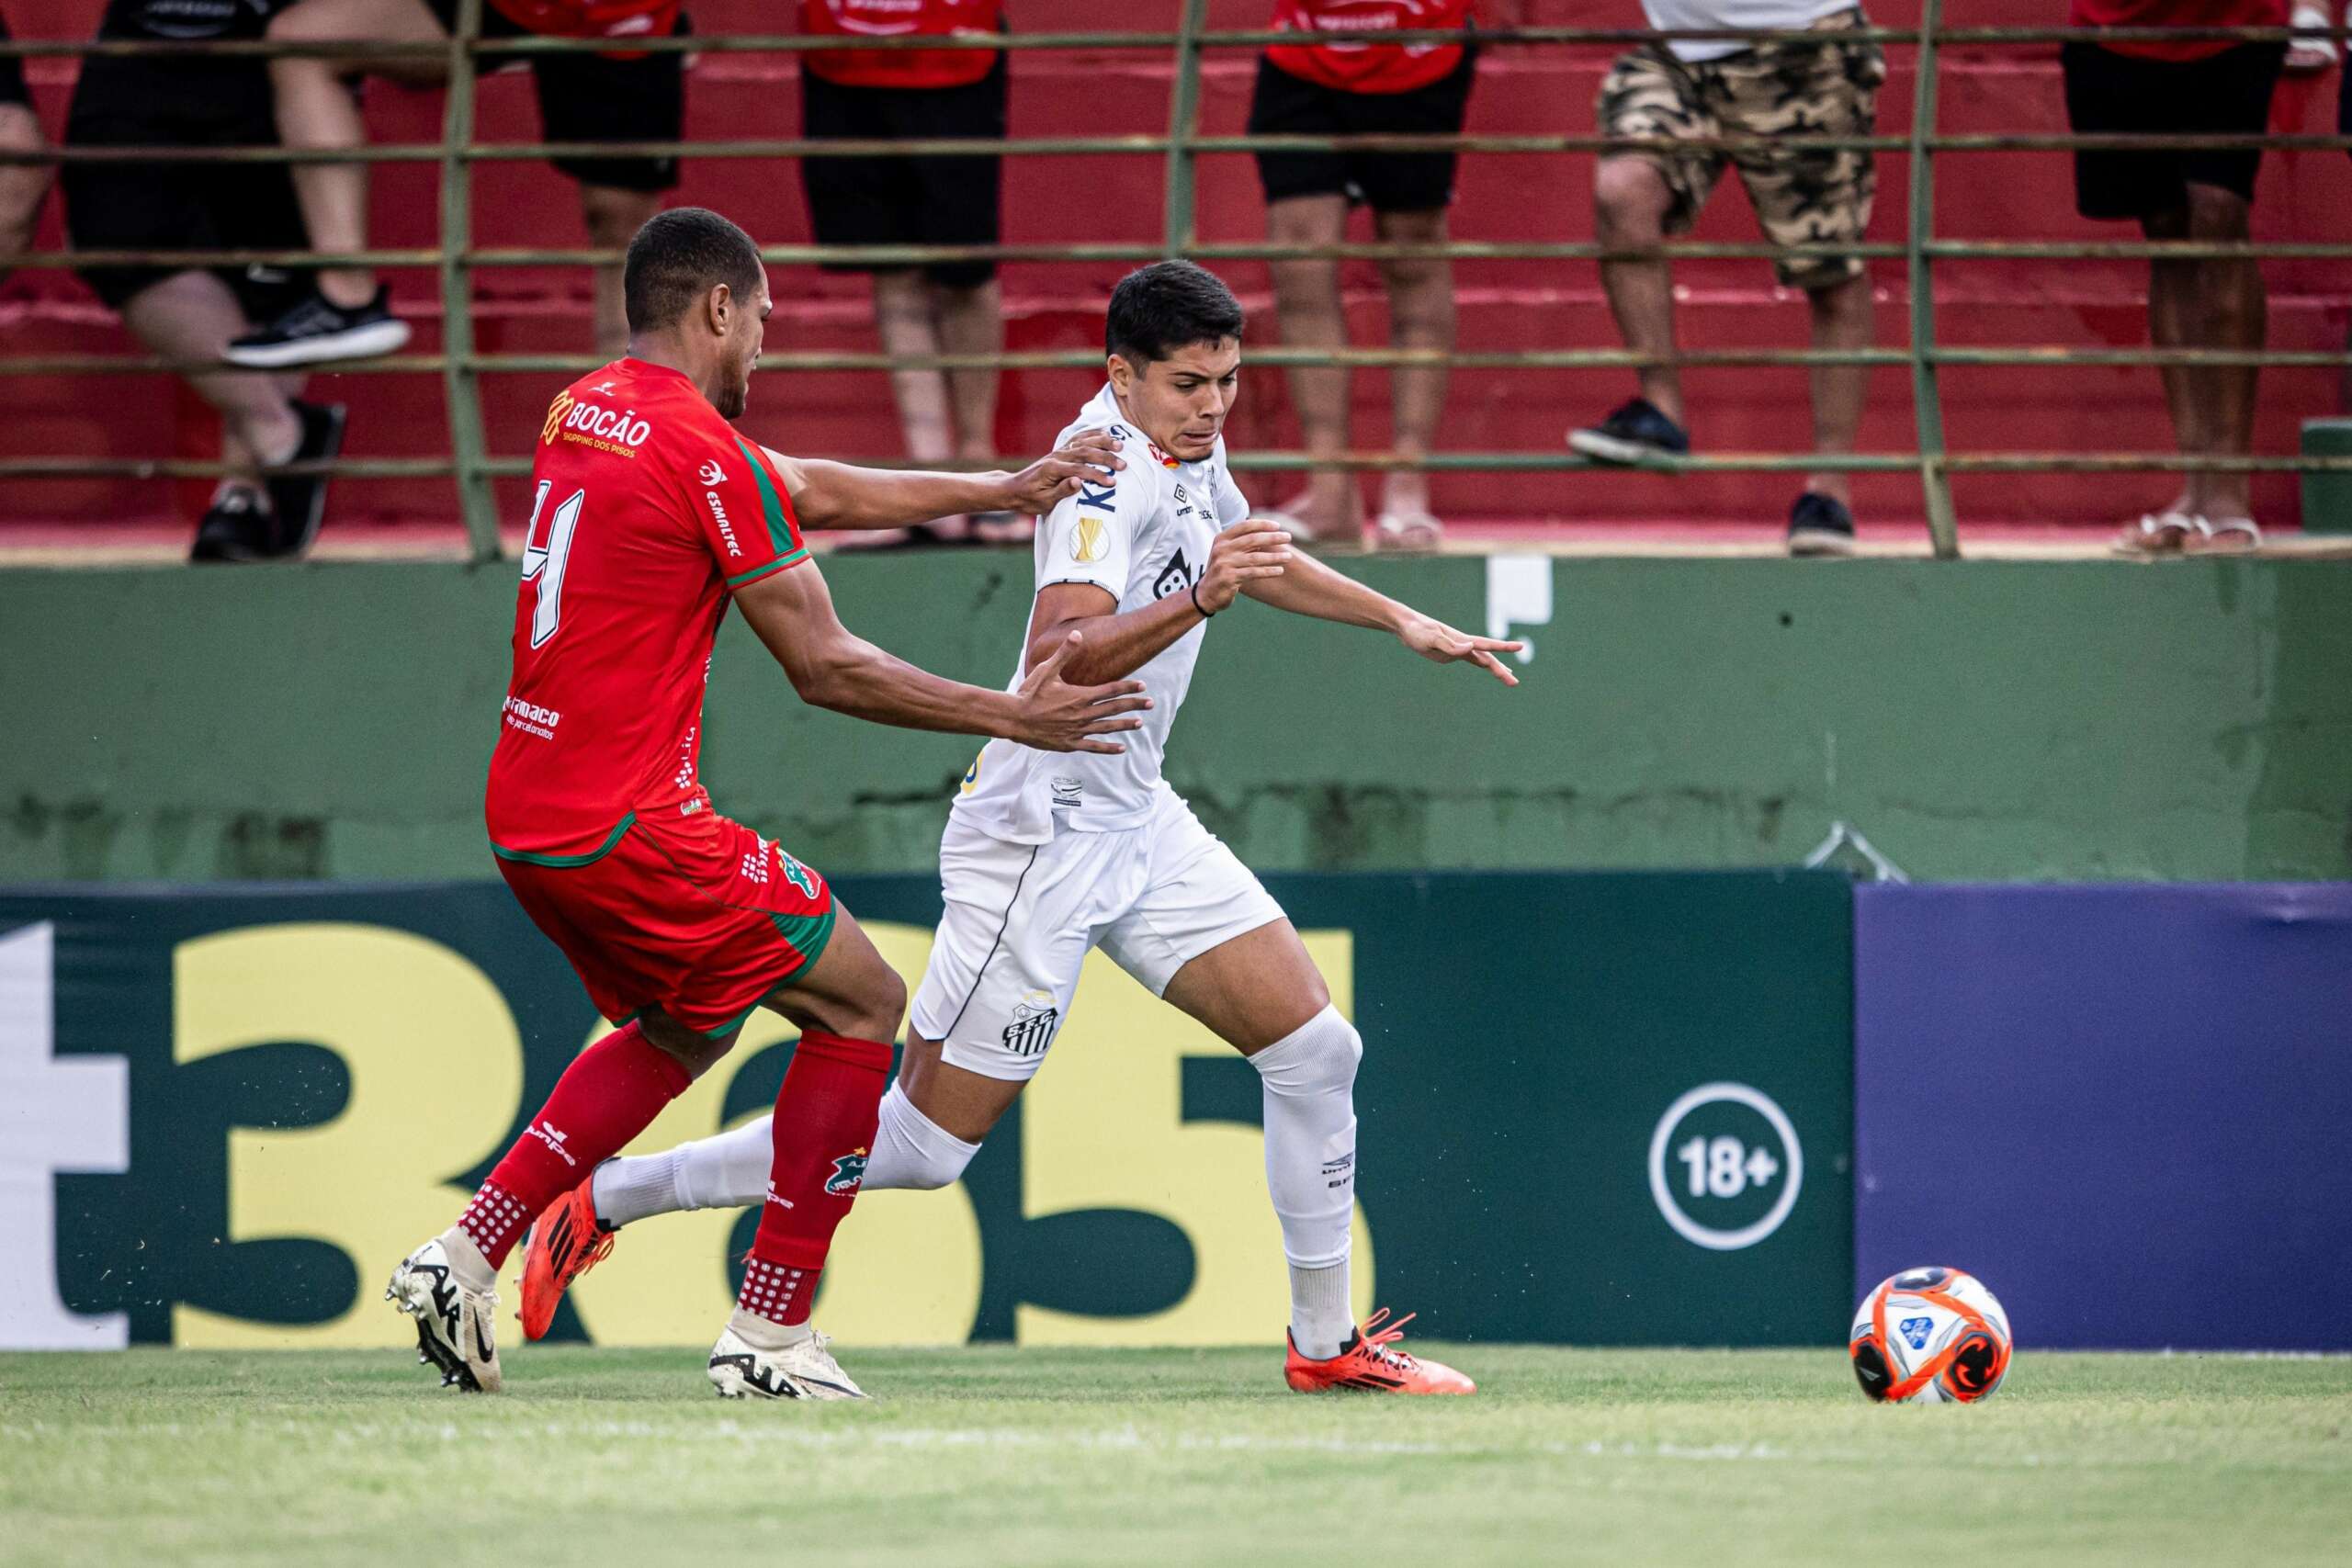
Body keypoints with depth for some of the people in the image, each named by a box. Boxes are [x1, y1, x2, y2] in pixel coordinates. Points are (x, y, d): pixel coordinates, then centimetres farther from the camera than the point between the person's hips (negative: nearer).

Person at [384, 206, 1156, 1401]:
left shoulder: (585, 411, 13)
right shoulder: (703, 450, -14)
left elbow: (813, 491, 23)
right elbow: (824, 668, -11)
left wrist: (997, 489, 22)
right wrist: (1009, 718, -2)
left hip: (524, 819, 9)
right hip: (631, 823, -9)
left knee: (684, 1028, 28)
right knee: (861, 1005, 4)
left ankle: (466, 1256, 18)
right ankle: (770, 1336, 3)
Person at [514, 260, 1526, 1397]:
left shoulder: (1186, 451, 8)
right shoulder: (1109, 470, -22)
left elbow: (1256, 560, 31)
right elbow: (1055, 659, -37)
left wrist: (1401, 621, 32)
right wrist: (1196, 601, -49)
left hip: (1137, 826, 9)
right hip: (1037, 841, -9)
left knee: (1314, 1048, 2)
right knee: (918, 1147, -5)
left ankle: (1325, 1343, 13)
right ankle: (607, 1199, 5)